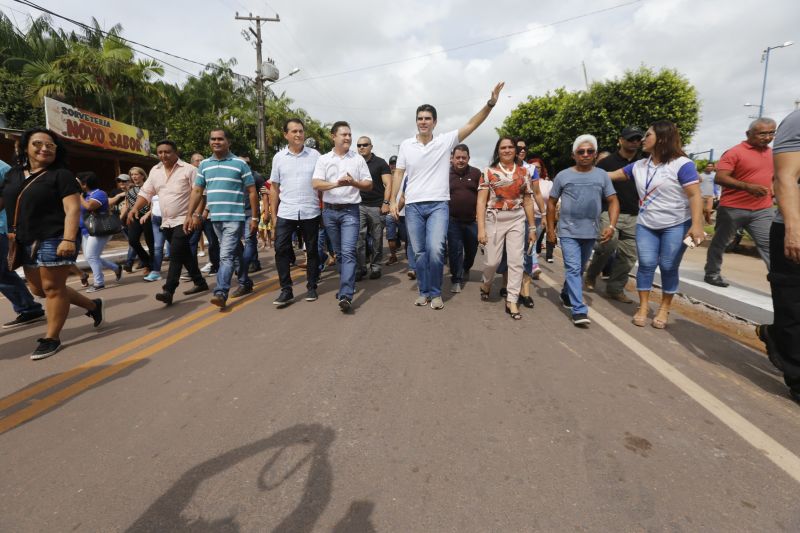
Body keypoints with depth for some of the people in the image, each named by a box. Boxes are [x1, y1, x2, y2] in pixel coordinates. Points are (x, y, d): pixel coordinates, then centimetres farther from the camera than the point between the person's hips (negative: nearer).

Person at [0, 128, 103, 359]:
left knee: (52, 288, -2)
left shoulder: (61, 175, -5)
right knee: (39, 289, 14)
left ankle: (51, 338, 10)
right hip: (27, 244, 8)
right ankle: (92, 305, 26)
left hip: (54, 241, -8)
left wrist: (69, 239, -25)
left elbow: (73, 209, -14)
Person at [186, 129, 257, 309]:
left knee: (226, 256, -11)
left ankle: (221, 293, -13)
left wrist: (254, 217, -5)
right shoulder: (204, 164, 11)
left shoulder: (240, 164, -2)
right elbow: (197, 191, 13)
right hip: (215, 218, 5)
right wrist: (190, 215, 6)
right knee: (235, 253, 16)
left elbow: (252, 191, -1)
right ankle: (245, 283, 28)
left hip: (234, 218, -5)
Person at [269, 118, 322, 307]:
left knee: (312, 251, 7)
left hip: (310, 213, -1)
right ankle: (286, 290, 6)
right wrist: (273, 215, 4)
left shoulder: (315, 155, 3)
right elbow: (274, 188, 9)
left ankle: (311, 287, 21)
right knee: (281, 250, -4)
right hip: (285, 213, 1)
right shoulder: (279, 157, 7)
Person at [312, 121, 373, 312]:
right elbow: (316, 184, -5)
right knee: (338, 252, 12)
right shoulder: (323, 159, 7)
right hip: (330, 211, 3)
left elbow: (369, 185, 6)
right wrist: (337, 183, -21)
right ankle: (347, 285, 29)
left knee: (348, 252, -13)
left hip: (350, 211, -2)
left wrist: (353, 183, -14)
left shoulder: (358, 159, 6)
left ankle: (346, 295, -18)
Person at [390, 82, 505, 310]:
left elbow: (471, 125, -5)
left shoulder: (445, 141, 2)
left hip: (438, 205, -2)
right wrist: (393, 200, 2)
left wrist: (490, 103, -16)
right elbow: (398, 173, 9)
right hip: (413, 206, 2)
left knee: (435, 249, -16)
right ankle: (424, 291, 22)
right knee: (419, 252, 7)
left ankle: (436, 293, 4)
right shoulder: (406, 145, 7)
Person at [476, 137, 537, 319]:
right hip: (494, 220, -2)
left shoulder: (524, 172, 8)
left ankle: (511, 301, 8)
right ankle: (486, 283, 33)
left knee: (516, 261, -1)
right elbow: (481, 202, -5)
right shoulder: (489, 172, 1)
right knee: (493, 261, 0)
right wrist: (481, 229, -13)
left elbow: (528, 202, 10)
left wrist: (532, 228, 6)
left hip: (517, 221, 2)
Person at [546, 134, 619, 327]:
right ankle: (579, 310, -11)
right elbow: (551, 203, 6)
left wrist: (611, 226, -8)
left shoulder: (602, 175, 6)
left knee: (579, 269, 15)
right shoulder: (563, 175, 1)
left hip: (591, 232, 3)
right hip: (568, 231, -3)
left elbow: (613, 201, 5)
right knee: (574, 269, -10)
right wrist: (550, 228, 2)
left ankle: (566, 294, 37)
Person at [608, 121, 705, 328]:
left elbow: (695, 196, -14)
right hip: (646, 225, 4)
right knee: (646, 264, -2)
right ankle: (643, 306, 9)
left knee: (669, 267, 1)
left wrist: (696, 224, -23)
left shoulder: (682, 164, -9)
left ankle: (664, 308, 16)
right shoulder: (639, 166, 8)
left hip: (676, 225, -4)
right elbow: (611, 175, 13)